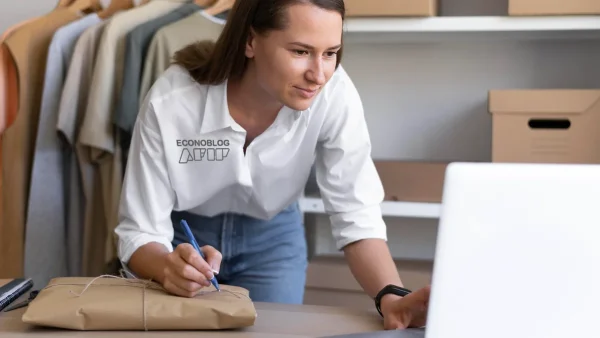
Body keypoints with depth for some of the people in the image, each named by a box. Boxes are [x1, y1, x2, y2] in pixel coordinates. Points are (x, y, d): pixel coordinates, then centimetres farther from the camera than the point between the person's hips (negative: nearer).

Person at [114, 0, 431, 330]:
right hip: (182, 236, -1)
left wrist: (391, 297, -42)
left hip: (272, 238, 1)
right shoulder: (169, 102, -32)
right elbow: (139, 231, -27)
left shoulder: (335, 94, -29)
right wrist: (169, 267, -49)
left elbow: (355, 214, -25)